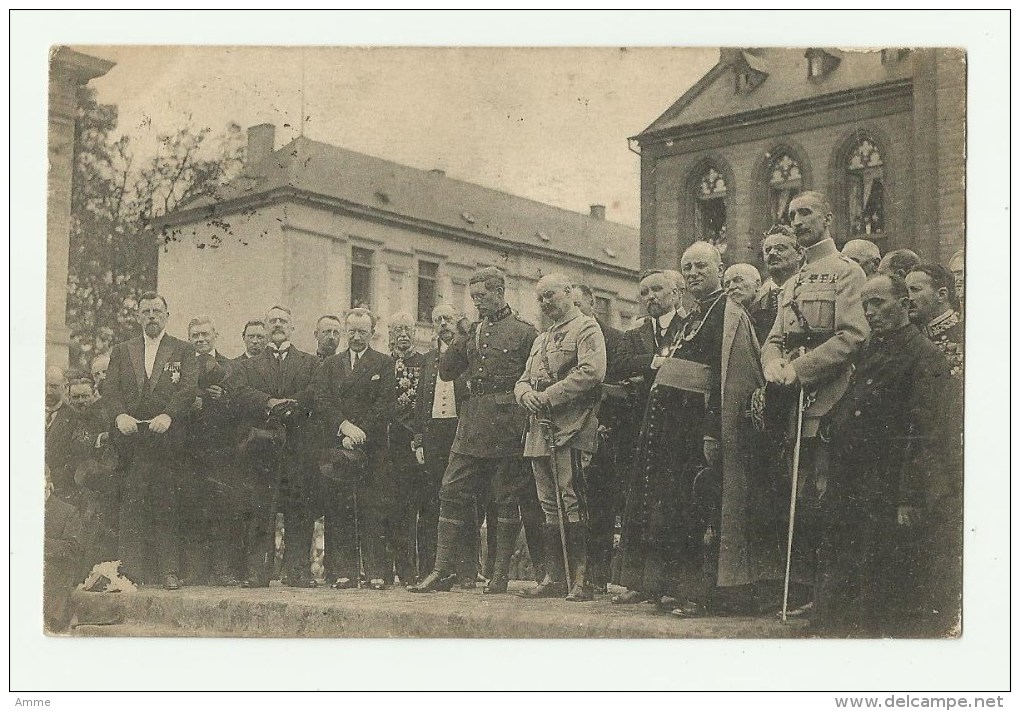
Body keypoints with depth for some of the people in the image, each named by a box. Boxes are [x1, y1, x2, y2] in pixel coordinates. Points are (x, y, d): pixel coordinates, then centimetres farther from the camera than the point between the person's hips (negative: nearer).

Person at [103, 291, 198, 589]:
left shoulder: (183, 351, 11)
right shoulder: (121, 351, 18)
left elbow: (189, 389, -2)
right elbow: (111, 391, 8)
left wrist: (168, 415, -19)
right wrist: (119, 415, -12)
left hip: (167, 439, -2)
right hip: (131, 439, 2)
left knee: (166, 504, -4)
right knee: (131, 504, -3)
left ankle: (169, 572, -1)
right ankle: (133, 570, -2)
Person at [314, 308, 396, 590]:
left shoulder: (384, 364, 8)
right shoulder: (330, 365, 17)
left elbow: (385, 406, -2)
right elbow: (322, 401, 4)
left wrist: (359, 435, -11)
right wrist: (345, 426, -12)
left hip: (373, 448, -2)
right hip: (336, 447, 3)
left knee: (375, 512, -6)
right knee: (338, 512, -1)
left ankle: (378, 572, -3)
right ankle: (342, 572, 2)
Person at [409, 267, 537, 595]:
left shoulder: (524, 332, 0)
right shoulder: (473, 332, 16)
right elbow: (446, 371, 12)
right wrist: (460, 339, -1)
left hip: (506, 427, -5)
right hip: (471, 426, 5)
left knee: (507, 499, 2)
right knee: (452, 493, 0)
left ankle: (501, 575, 8)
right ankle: (443, 569, 4)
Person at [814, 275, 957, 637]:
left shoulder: (926, 356, -10)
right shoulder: (870, 352, 16)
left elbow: (928, 437, -17)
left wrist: (911, 499, -21)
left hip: (893, 496, -8)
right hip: (855, 491, 8)